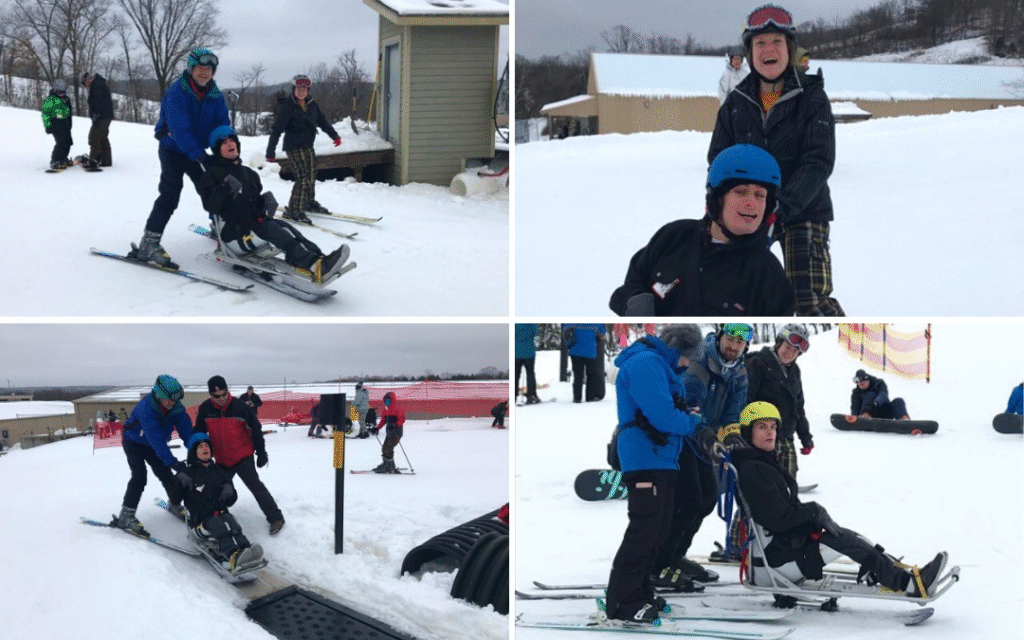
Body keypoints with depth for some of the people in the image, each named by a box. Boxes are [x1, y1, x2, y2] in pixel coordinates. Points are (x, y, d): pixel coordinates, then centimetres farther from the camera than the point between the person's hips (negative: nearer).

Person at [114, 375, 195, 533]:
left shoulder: (177, 408, -19)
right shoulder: (146, 408, -38)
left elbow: (187, 431, -19)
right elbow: (156, 438, -44)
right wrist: (172, 462, -48)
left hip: (152, 445, 6)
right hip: (133, 442, -6)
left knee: (166, 474, 6)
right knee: (139, 477, -20)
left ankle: (175, 504, 30)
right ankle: (126, 516, -17)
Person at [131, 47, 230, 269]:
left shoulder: (215, 96, -3)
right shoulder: (177, 91, -22)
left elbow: (223, 125, -2)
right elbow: (179, 128, -30)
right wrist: (200, 156, -37)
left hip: (196, 150, 6)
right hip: (173, 149, -6)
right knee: (170, 192, -19)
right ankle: (148, 244, -22)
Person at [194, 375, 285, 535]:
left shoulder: (239, 406, -17)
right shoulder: (205, 409, -9)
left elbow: (255, 429, -7)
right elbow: (199, 433, 6)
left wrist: (261, 454, -3)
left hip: (243, 456, -4)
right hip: (222, 460, 4)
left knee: (255, 485, -10)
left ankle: (275, 517, -5)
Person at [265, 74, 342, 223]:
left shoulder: (311, 104, 6)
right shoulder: (287, 106, -13)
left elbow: (322, 121, 19)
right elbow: (277, 129, -15)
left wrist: (334, 135, 14)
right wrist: (270, 152, -18)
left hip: (308, 146, 7)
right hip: (294, 147, -7)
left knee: (311, 175, 18)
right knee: (303, 176, -16)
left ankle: (309, 202, 38)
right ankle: (293, 210, -13)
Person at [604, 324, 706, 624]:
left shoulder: (658, 364, 18)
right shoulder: (646, 363, -16)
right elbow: (663, 417, -22)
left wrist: (687, 415, 5)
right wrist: (692, 421, -5)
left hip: (662, 461, 11)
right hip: (645, 460, -11)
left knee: (658, 530, 16)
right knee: (644, 530, -10)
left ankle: (640, 590, 26)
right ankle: (622, 602, -6)